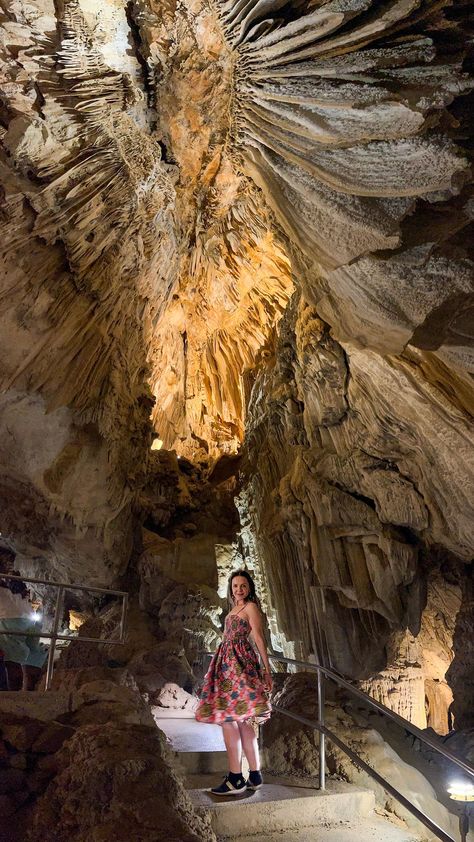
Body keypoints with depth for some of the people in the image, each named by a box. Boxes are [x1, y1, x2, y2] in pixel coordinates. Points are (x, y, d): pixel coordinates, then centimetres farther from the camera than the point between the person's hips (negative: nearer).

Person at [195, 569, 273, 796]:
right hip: (229, 663, 8)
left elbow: (259, 638, -9)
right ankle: (255, 776, 15)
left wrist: (267, 670, -12)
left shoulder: (251, 607, -4)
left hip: (239, 663, -8)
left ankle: (235, 779, -6)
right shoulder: (235, 608, 20)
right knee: (241, 721, 9)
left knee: (229, 718, -10)